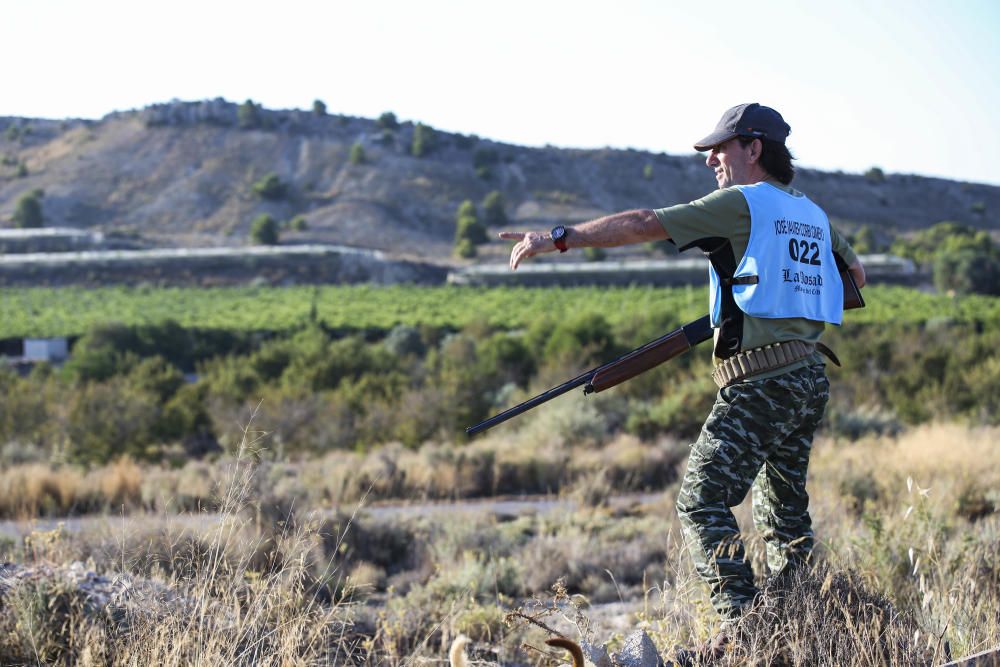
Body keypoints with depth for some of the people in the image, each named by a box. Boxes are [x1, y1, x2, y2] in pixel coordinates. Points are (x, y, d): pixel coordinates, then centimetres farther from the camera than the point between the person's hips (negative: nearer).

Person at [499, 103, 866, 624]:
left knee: (701, 503, -8)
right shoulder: (813, 214, 17)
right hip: (812, 381, 9)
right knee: (783, 509, 19)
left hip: (760, 384, -8)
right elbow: (855, 274, 35)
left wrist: (560, 238, -8)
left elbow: (644, 225, -10)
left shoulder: (742, 203, -6)